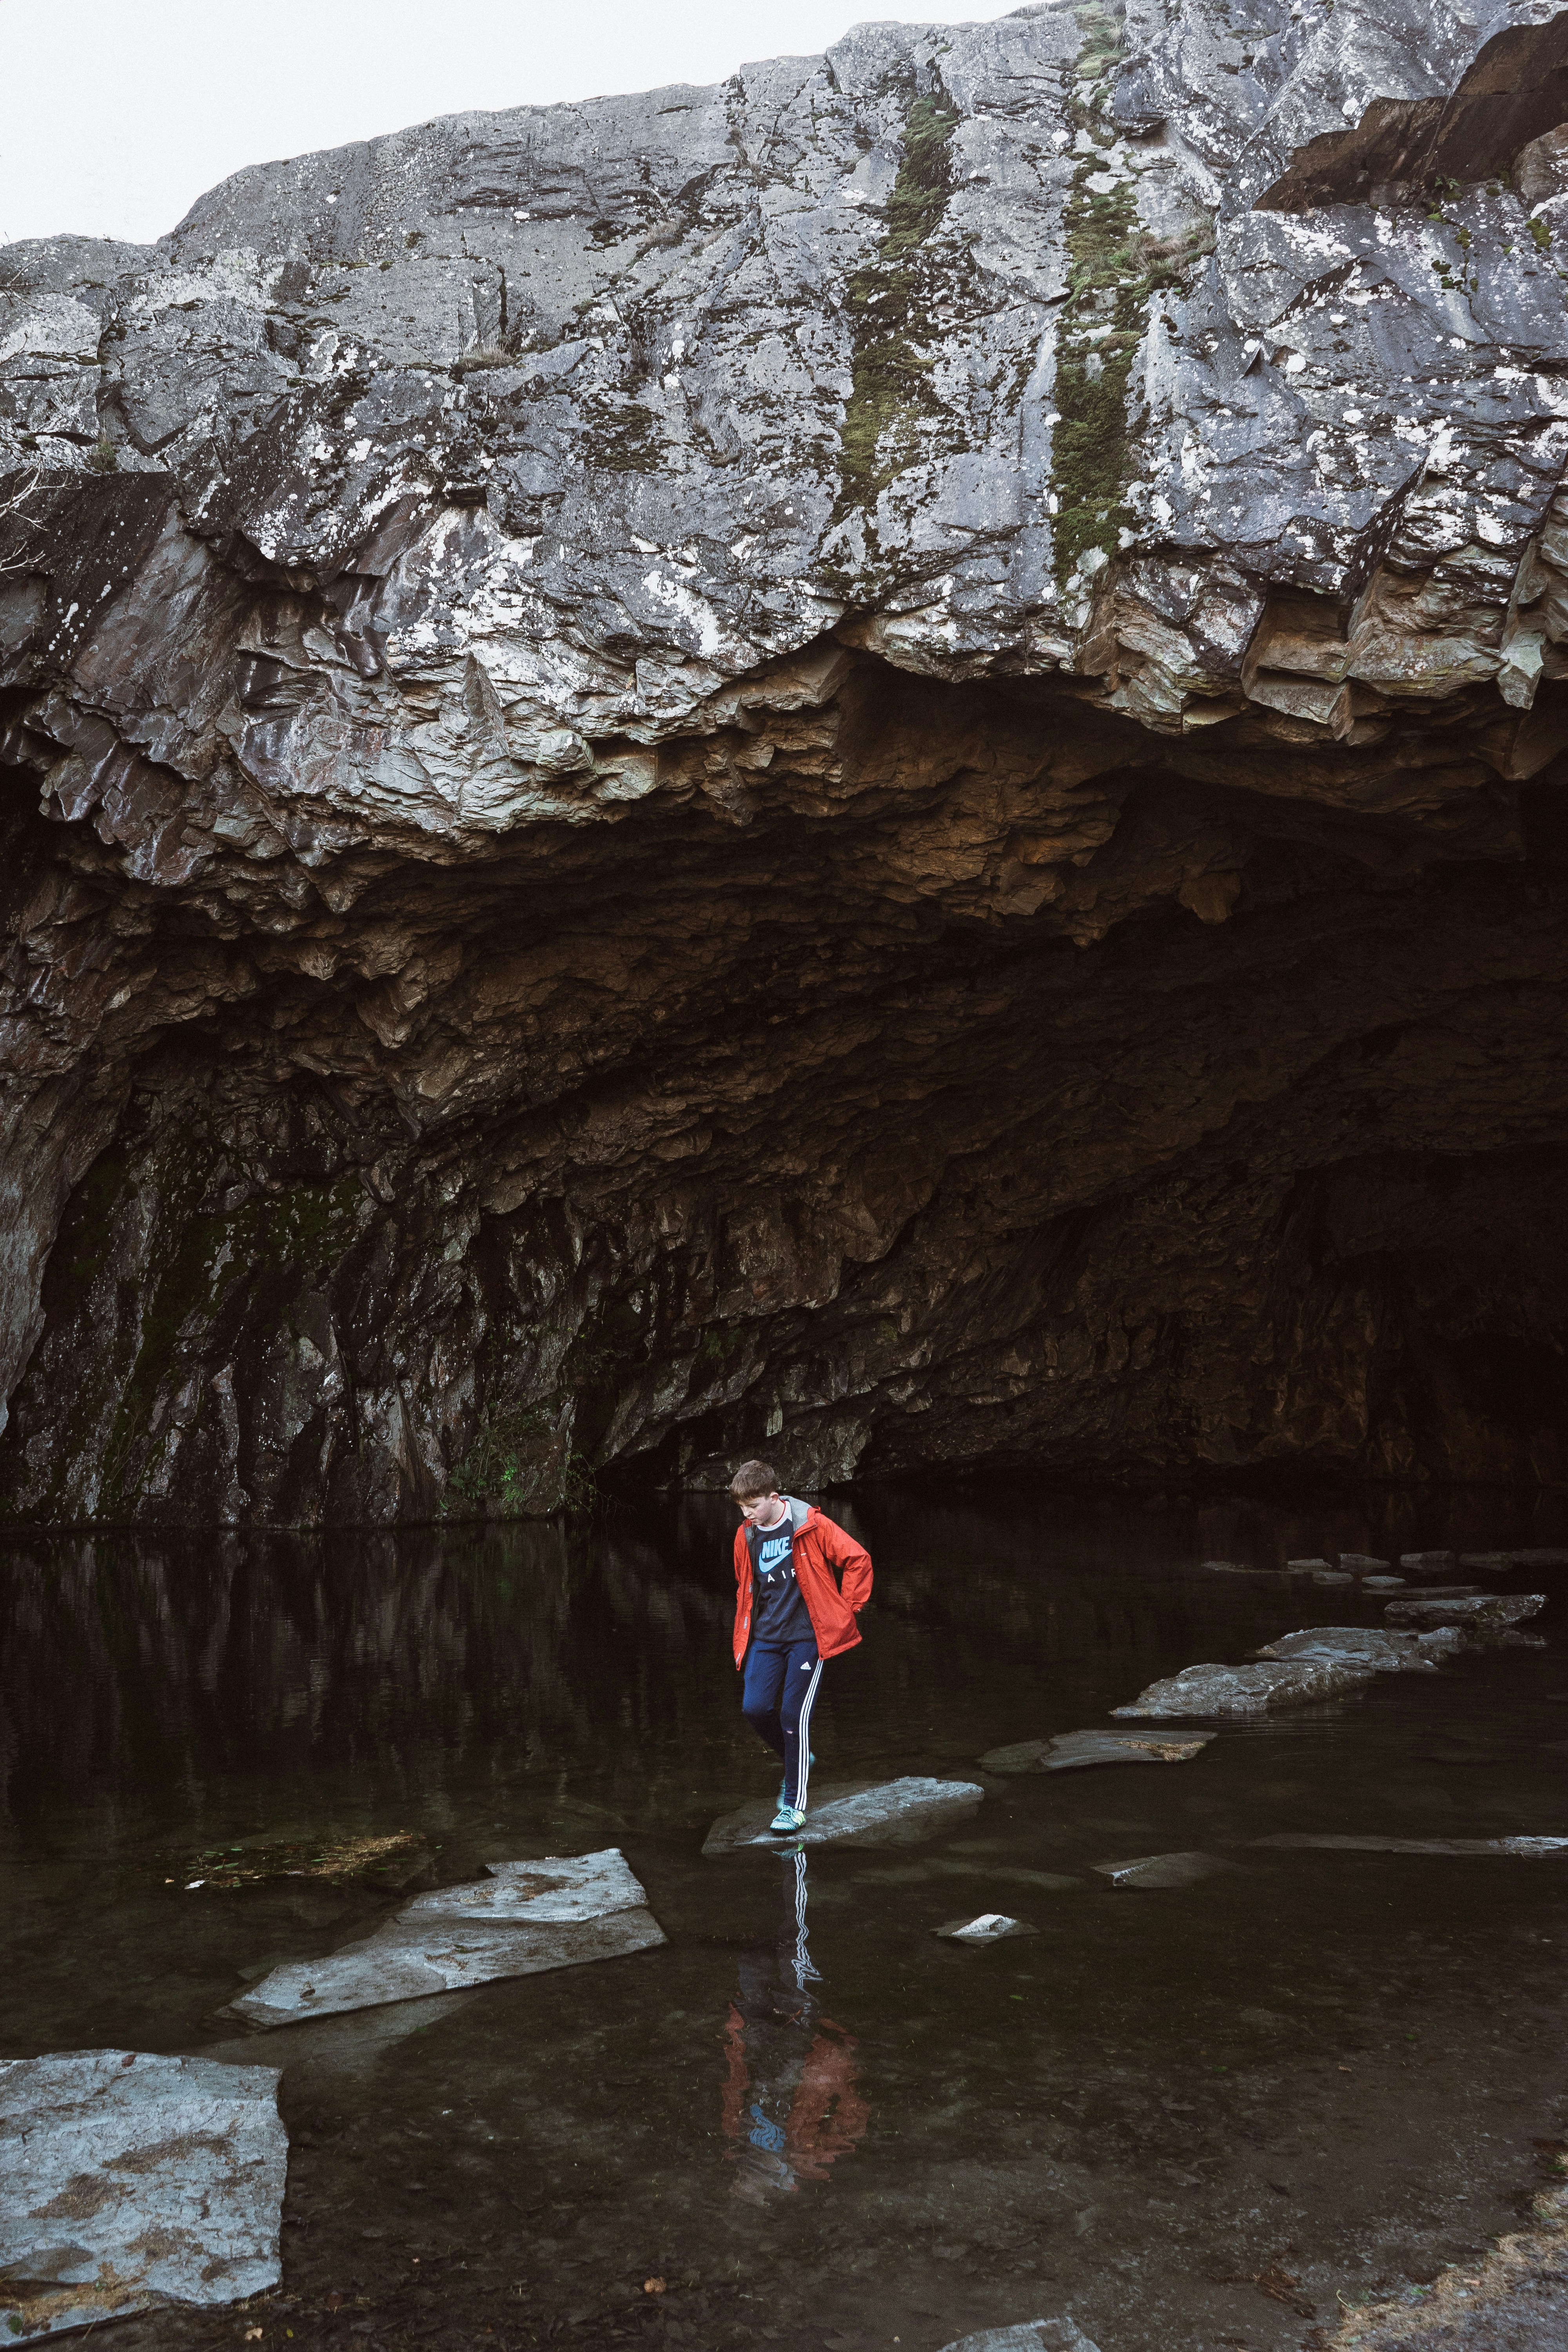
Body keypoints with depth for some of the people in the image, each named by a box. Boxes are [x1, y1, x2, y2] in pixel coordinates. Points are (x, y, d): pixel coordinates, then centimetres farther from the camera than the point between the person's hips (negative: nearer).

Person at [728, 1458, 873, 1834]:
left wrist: (846, 1607, -5)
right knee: (755, 1708, -6)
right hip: (765, 1636, 5)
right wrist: (745, 1632, 17)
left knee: (794, 1715, -8)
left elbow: (858, 1559, -8)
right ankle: (797, 1759, 24)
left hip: (807, 1635, -5)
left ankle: (795, 1805, 5)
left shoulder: (810, 1525, -12)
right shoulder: (746, 1536, 5)